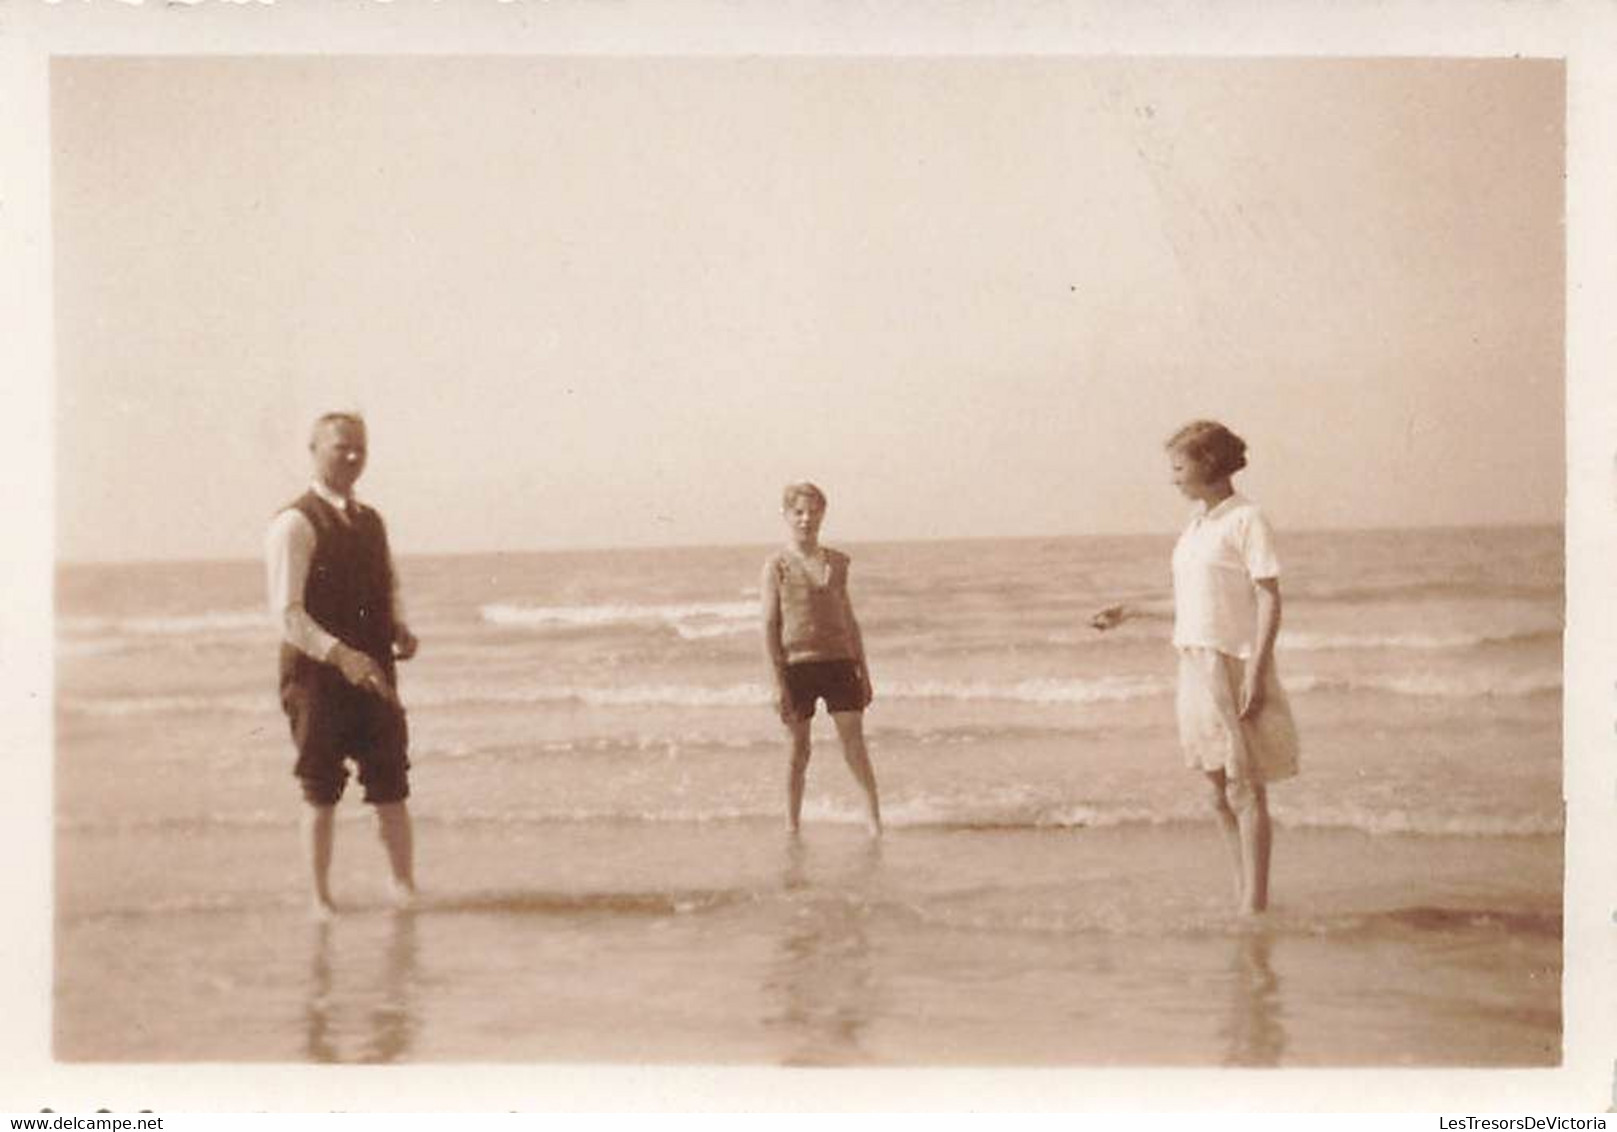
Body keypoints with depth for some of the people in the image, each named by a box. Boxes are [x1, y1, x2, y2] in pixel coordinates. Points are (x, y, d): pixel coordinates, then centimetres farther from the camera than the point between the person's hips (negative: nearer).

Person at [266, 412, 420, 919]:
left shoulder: (371, 522, 14)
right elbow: (287, 613, -16)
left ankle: (406, 890, 12)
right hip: (316, 674, -6)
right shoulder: (294, 524, -9)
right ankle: (321, 899, 13)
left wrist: (400, 629, 4)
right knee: (321, 795, 2)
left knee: (391, 789, 5)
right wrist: (340, 654, -28)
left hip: (373, 673, 6)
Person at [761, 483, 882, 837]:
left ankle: (874, 818, 0)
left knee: (854, 743, -4)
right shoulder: (777, 565, -1)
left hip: (839, 661, 3)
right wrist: (778, 682, -8)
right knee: (798, 748, 4)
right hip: (797, 664, -3)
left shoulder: (837, 562, 11)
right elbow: (770, 625, -3)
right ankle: (792, 827, 15)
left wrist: (863, 671, 15)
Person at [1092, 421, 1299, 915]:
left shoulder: (1246, 519, -10)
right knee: (1218, 792, 12)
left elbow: (1270, 601, -14)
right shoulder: (1197, 523, 13)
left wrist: (1256, 673, -20)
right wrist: (1129, 612, 22)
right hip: (1196, 665, 8)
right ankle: (1244, 894, 22)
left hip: (1235, 667, -8)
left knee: (1245, 791, -3)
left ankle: (1255, 904, 3)